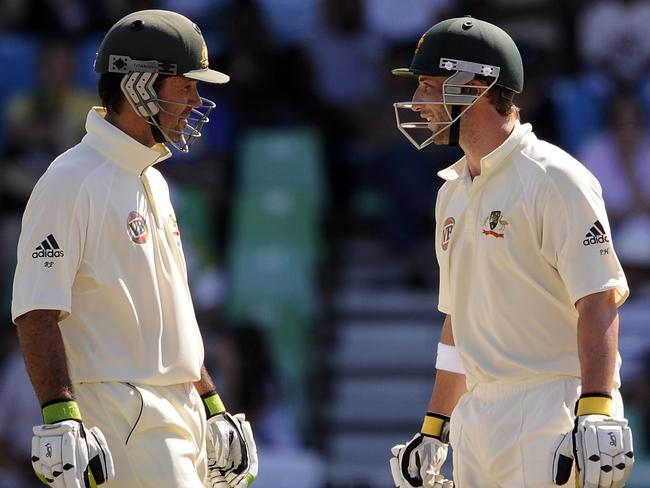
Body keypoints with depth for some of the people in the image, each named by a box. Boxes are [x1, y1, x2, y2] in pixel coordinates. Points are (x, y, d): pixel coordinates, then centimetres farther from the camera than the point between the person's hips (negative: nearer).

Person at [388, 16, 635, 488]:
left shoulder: (554, 180, -9)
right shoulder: (453, 193, 18)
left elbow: (600, 300, -16)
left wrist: (596, 416, -25)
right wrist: (434, 430, 22)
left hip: (550, 412, -8)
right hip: (478, 414, 8)